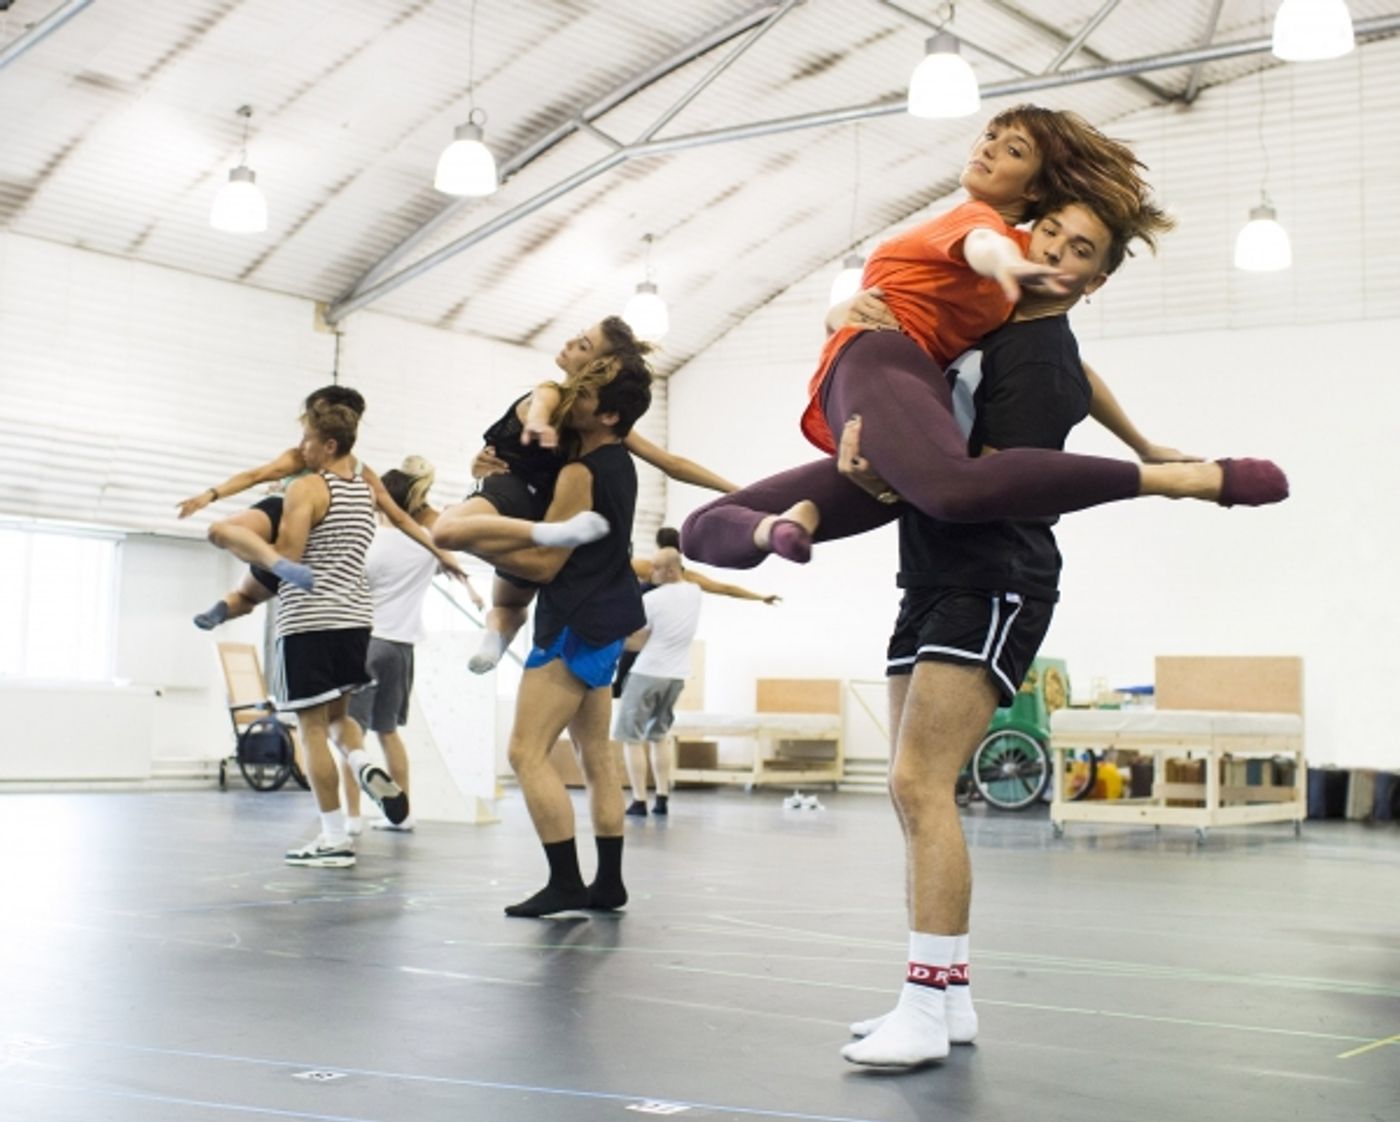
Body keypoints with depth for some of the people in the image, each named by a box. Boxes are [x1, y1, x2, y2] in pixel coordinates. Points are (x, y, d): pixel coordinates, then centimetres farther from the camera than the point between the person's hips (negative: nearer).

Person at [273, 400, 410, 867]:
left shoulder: (306, 489, -9)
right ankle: (366, 767, -9)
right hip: (355, 616, 7)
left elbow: (286, 558, -17)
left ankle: (334, 837, -2)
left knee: (313, 727, -1)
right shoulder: (365, 489, 13)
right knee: (336, 714, 22)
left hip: (309, 619, -7)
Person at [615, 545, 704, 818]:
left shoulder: (651, 600, -16)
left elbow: (637, 643, -9)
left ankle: (639, 801, -2)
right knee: (659, 735, 19)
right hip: (677, 675, 6)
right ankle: (663, 799, 11)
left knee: (631, 737, 4)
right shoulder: (694, 593, 3)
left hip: (648, 673, -6)